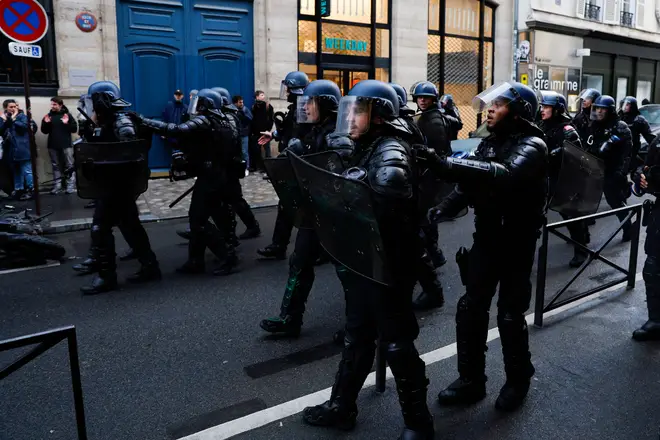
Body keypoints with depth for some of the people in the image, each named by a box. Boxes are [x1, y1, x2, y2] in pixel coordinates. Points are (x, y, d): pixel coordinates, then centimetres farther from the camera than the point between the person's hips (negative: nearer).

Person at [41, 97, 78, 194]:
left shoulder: (67, 114, 0)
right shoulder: (49, 115, 9)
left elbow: (75, 129, -4)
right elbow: (44, 131, 8)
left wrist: (67, 123, -19)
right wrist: (46, 123, -9)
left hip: (66, 145, -3)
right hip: (53, 146, 3)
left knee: (69, 166, -2)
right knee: (56, 166, 7)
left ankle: (71, 186, 0)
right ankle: (57, 186, 10)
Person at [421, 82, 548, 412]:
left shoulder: (532, 146, -18)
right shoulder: (489, 142, 7)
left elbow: (504, 175, -39)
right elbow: (469, 184, 7)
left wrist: (445, 165, -49)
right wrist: (441, 209, -13)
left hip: (517, 242, -6)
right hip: (486, 238, 7)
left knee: (510, 315, 5)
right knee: (470, 309, 8)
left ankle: (518, 379, 30)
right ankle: (471, 379, 24)